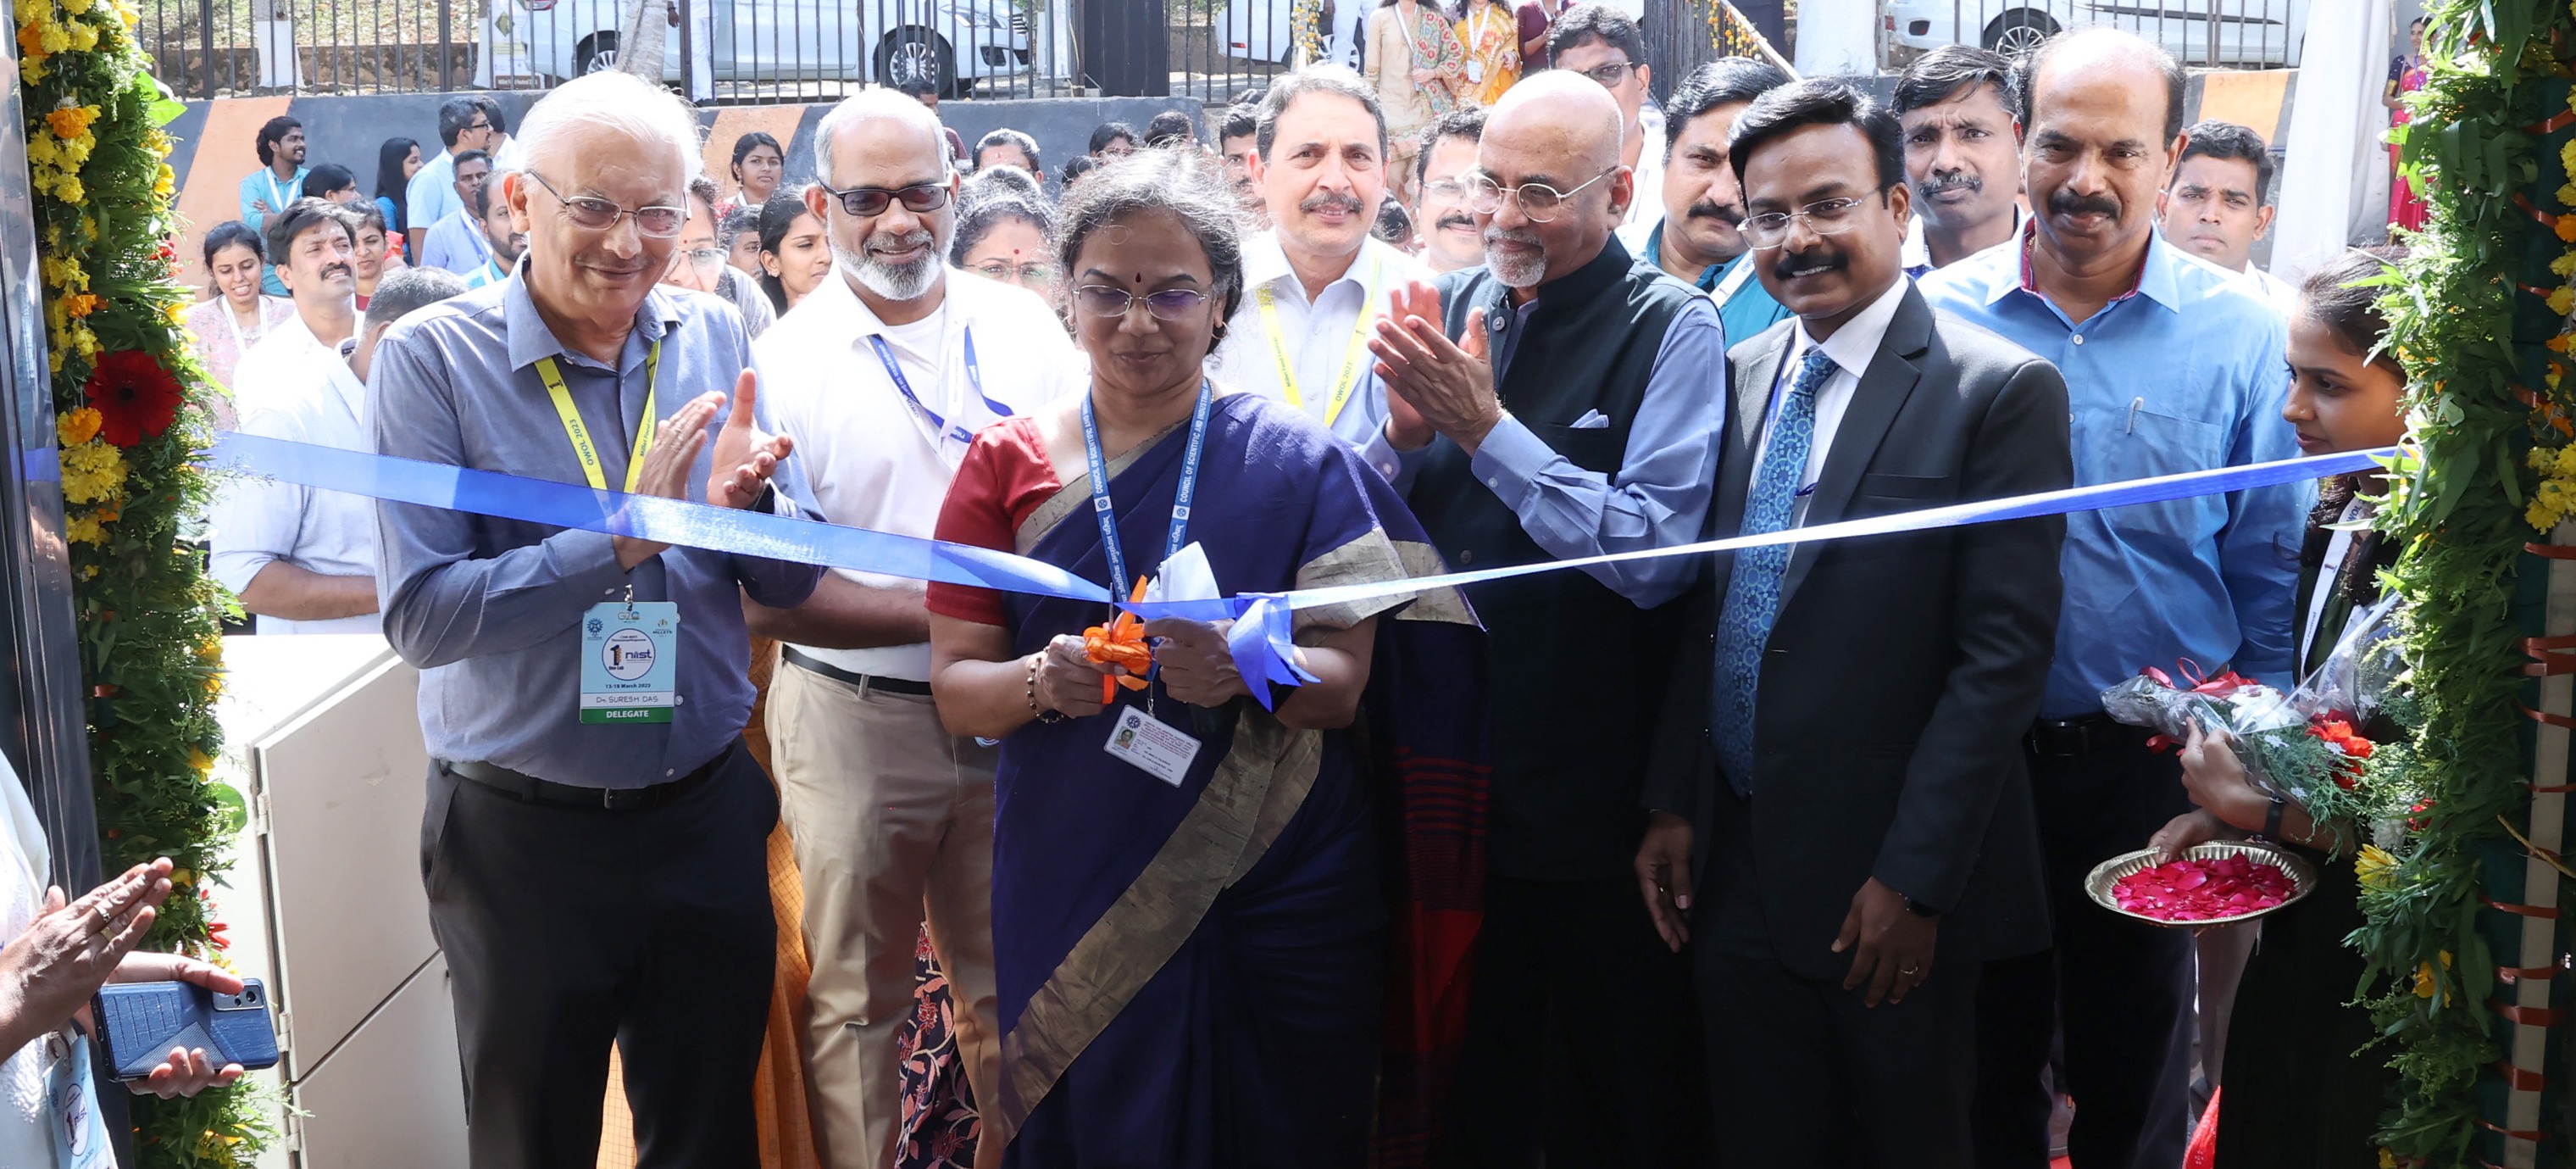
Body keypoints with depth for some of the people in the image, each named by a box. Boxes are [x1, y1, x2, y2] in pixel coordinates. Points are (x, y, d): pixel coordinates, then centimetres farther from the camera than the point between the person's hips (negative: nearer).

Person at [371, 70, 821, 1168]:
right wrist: (623, 538, -26)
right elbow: (419, 615, -19)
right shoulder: (432, 360, -11)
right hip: (523, 833, -3)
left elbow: (792, 579, 3)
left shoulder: (713, 341, 1)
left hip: (711, 815, 3)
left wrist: (746, 502, -18)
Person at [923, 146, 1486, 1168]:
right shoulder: (1008, 462, 2)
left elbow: (1342, 685, -6)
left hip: (1277, 895, 0)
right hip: (1073, 895, 1)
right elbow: (955, 689, 0)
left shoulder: (1297, 461, -2)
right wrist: (1041, 682, -22)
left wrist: (1244, 671, -26)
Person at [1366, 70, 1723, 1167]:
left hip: (1598, 797, -5)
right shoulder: (1447, 308, 6)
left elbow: (1655, 557, -21)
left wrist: (1486, 426, -22)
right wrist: (1408, 431, -12)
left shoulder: (1671, 326, -10)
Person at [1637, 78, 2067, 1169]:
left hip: (1889, 886, -5)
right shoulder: (1740, 375, 7)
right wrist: (1673, 804, 6)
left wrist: (1916, 880, -16)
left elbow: (2005, 652, -14)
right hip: (1732, 867, 5)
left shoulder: (2001, 390, -11)